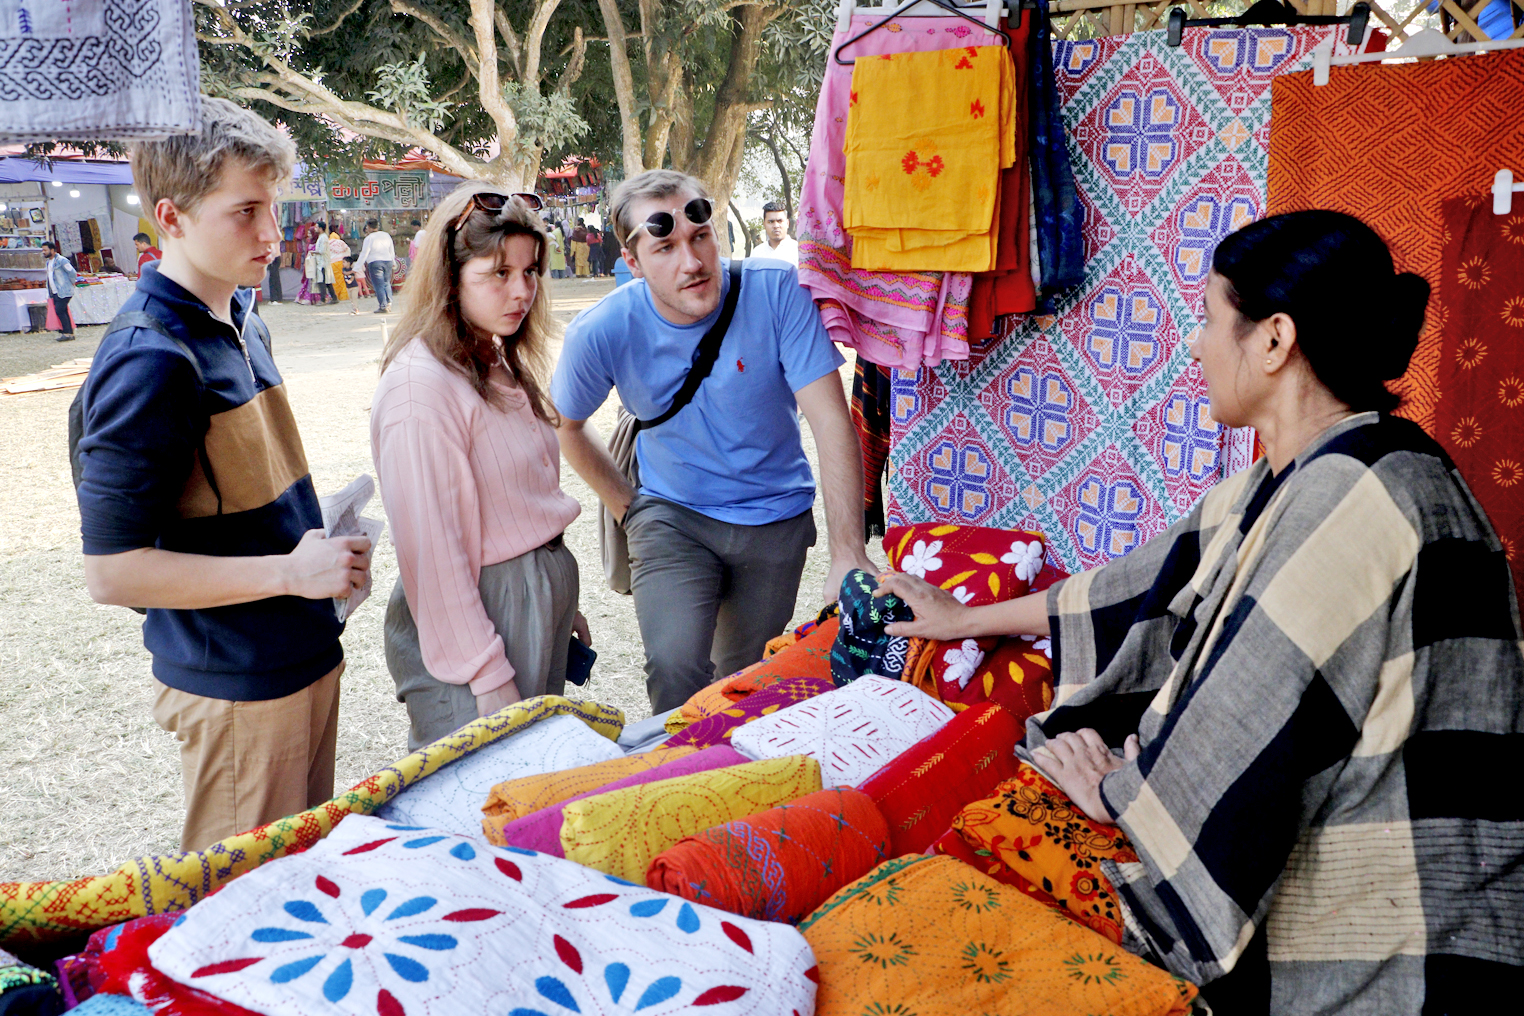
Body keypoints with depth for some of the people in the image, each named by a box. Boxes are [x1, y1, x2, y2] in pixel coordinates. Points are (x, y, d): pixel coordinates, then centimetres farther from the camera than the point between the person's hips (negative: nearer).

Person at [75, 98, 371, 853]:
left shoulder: (242, 322, 7)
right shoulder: (149, 361, -21)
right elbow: (111, 570, -22)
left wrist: (325, 538, 2)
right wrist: (291, 571, -22)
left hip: (303, 661, 8)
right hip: (236, 691, -8)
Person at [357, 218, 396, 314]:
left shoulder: (369, 238, -9)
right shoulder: (386, 235, 7)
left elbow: (364, 254, -9)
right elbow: (392, 250, 16)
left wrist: (358, 265, -3)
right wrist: (393, 261, 30)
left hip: (375, 263, -5)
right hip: (387, 261, 5)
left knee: (379, 285, -2)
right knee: (387, 283, 15)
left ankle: (383, 306, -6)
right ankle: (389, 304, 5)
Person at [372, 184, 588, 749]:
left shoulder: (501, 364, 10)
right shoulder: (420, 384, -20)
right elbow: (431, 550, -21)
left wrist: (561, 604, 17)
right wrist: (486, 675, -19)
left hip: (542, 594, 9)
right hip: (475, 613, -9)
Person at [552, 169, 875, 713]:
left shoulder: (776, 292, -21)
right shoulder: (602, 332, -17)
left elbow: (832, 422, -23)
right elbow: (564, 425, 4)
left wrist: (848, 555, -31)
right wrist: (629, 508, 2)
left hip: (777, 518, 1)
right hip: (672, 515, 0)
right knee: (675, 666, -22)